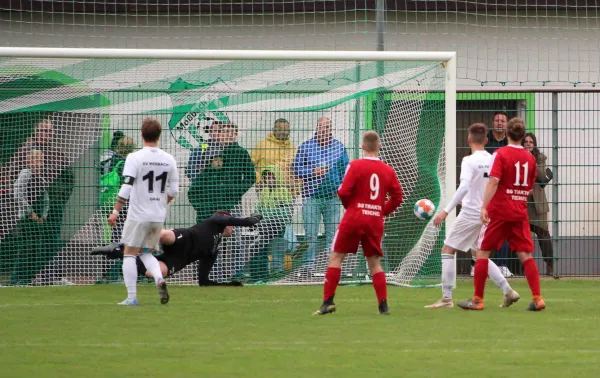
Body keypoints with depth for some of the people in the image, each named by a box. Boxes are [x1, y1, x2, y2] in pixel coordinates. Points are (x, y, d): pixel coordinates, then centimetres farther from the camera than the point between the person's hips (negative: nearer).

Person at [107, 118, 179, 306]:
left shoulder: (135, 157, -10)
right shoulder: (169, 159, 4)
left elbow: (127, 187, -15)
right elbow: (174, 190, 7)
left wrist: (115, 212, -10)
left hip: (138, 215, -5)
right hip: (158, 216, 5)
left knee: (130, 254, 5)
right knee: (146, 253, 18)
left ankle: (131, 297, -1)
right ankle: (159, 278, -10)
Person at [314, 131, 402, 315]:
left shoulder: (356, 165, -8)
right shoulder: (388, 170, 5)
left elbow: (344, 192, -13)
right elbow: (397, 197, 5)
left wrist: (348, 205, 8)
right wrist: (382, 211, 13)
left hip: (354, 217, -4)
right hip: (376, 221, 4)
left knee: (336, 257, 5)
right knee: (374, 262, 13)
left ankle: (328, 301, 0)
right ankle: (383, 305, 4)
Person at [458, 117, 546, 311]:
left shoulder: (501, 154, -8)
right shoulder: (530, 158, 6)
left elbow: (494, 181, -20)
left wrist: (484, 207, -23)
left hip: (499, 211, -4)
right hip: (520, 213, 4)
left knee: (482, 252, 5)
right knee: (525, 255, 5)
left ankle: (477, 299, 5)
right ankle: (537, 299, -3)